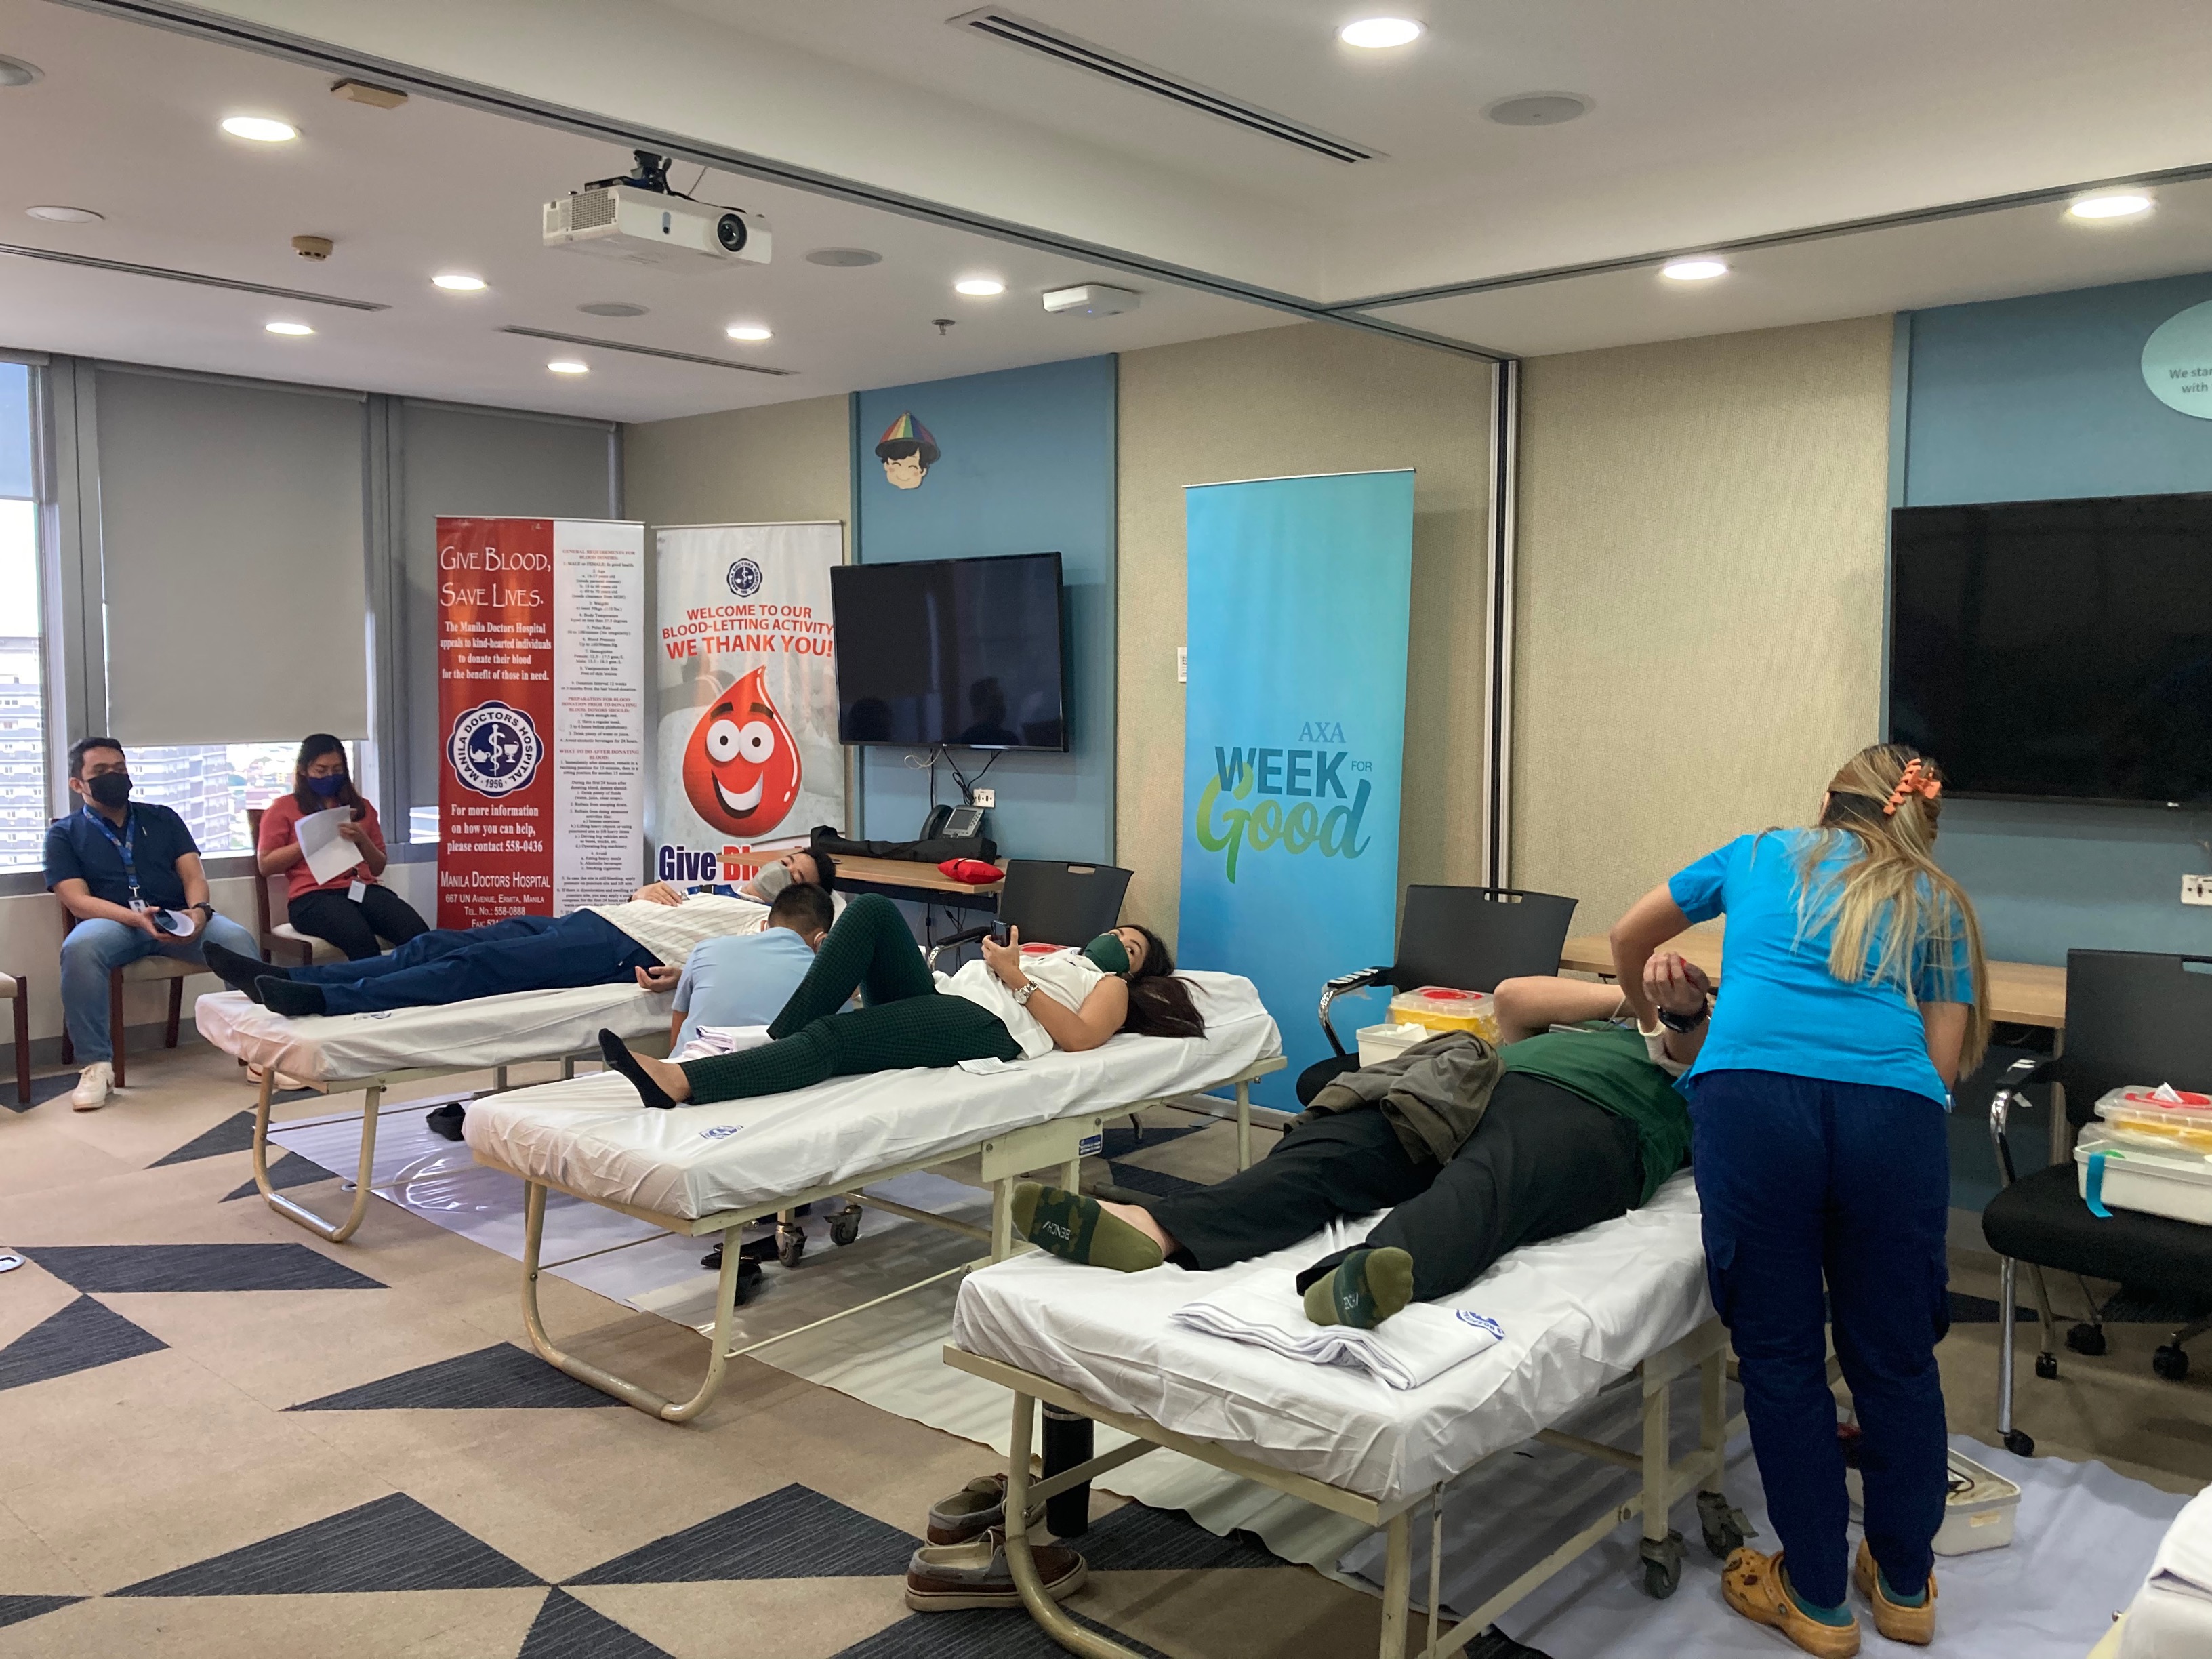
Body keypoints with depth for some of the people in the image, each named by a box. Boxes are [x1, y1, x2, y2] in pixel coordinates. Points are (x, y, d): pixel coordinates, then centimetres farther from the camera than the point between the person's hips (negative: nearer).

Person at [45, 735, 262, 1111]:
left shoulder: (163, 819, 22)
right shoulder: (65, 834, 13)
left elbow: (193, 875, 11)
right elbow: (77, 899, -1)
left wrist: (199, 910, -15)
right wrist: (137, 918, -21)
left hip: (179, 919, 2)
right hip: (112, 922, -2)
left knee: (239, 939, -29)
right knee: (80, 948, -37)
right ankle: (96, 1063, -29)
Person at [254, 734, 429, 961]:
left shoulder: (361, 807, 25)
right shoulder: (283, 808, 15)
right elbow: (265, 865, 6)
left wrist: (362, 840, 2)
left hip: (364, 889, 4)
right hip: (314, 895, -3)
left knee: (418, 934, -31)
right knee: (361, 940, -39)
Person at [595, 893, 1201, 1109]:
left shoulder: (1112, 988, 22)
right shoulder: (1052, 959, 41)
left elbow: (1078, 1038, -2)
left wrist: (1016, 978, -9)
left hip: (987, 1025, -6)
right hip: (939, 996, 7)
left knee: (832, 1038, -31)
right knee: (872, 910, -20)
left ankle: (677, 1082, -48)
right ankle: (776, 1042, -26)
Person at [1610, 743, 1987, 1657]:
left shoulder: (1762, 854, 27)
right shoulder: (1936, 903, 26)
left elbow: (1629, 937, 36)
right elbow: (1944, 1062, 16)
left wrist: (1646, 1016, 53)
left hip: (1750, 1094, -1)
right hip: (1892, 1110, 1)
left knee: (1782, 1356, 11)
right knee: (1894, 1354, 17)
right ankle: (1905, 1584, 34)